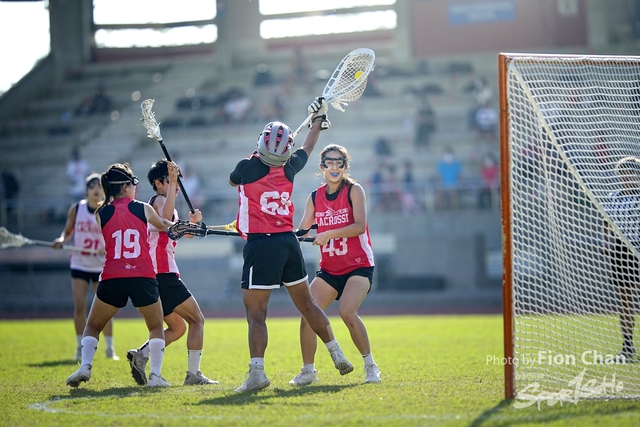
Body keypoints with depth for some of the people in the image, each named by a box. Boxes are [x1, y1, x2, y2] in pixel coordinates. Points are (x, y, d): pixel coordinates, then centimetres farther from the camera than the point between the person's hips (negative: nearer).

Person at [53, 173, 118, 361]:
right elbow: (68, 231, 9)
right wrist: (62, 240, -12)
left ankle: (110, 348, 9)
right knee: (79, 306, -4)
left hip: (101, 266, -1)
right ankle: (81, 348, 6)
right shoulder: (76, 209, -1)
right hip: (79, 265, 1)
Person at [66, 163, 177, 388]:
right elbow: (163, 224, 25)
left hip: (112, 279, 1)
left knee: (92, 326, 18)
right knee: (156, 327, 18)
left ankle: (85, 366, -4)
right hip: (143, 277, 0)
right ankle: (155, 375, 1)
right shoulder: (143, 209, 6)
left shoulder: (101, 213, 5)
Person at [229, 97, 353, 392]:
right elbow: (307, 148, 26)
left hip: (261, 246, -5)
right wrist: (319, 118, 43)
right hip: (289, 243, 6)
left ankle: (257, 372, -18)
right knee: (307, 305, 18)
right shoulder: (289, 169, 4)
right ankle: (338, 356, 25)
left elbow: (232, 180, 16)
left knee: (255, 313, -8)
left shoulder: (247, 168, -8)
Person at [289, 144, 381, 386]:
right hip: (329, 269, 5)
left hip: (358, 266, -5)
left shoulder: (354, 191, -8)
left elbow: (360, 226, -20)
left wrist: (328, 234, -28)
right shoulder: (315, 198, 5)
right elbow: (301, 232, 4)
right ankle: (308, 370, 8)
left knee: (347, 312, -25)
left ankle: (370, 365, -8)